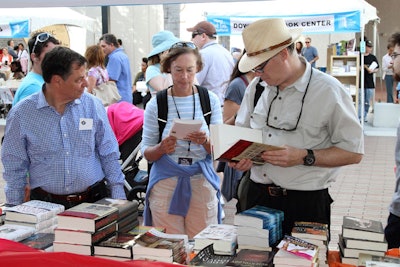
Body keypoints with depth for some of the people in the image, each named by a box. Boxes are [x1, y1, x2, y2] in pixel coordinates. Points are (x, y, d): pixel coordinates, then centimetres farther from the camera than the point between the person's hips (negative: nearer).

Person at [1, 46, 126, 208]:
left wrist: (118, 199, 4)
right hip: (46, 205, -1)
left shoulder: (93, 105, 3)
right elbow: (14, 168, 6)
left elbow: (109, 156, 9)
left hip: (94, 200, 1)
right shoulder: (21, 114, -1)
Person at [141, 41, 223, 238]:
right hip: (166, 181, -1)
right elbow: (146, 152, 3)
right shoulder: (156, 104, -1)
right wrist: (162, 148, -19)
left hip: (202, 181, 1)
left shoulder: (210, 100, 2)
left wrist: (205, 142, -19)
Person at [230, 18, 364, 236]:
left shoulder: (328, 91, -10)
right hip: (257, 196, 5)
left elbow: (354, 152, -9)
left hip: (306, 202, -4)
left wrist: (304, 157, -20)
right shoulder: (256, 87, 8)